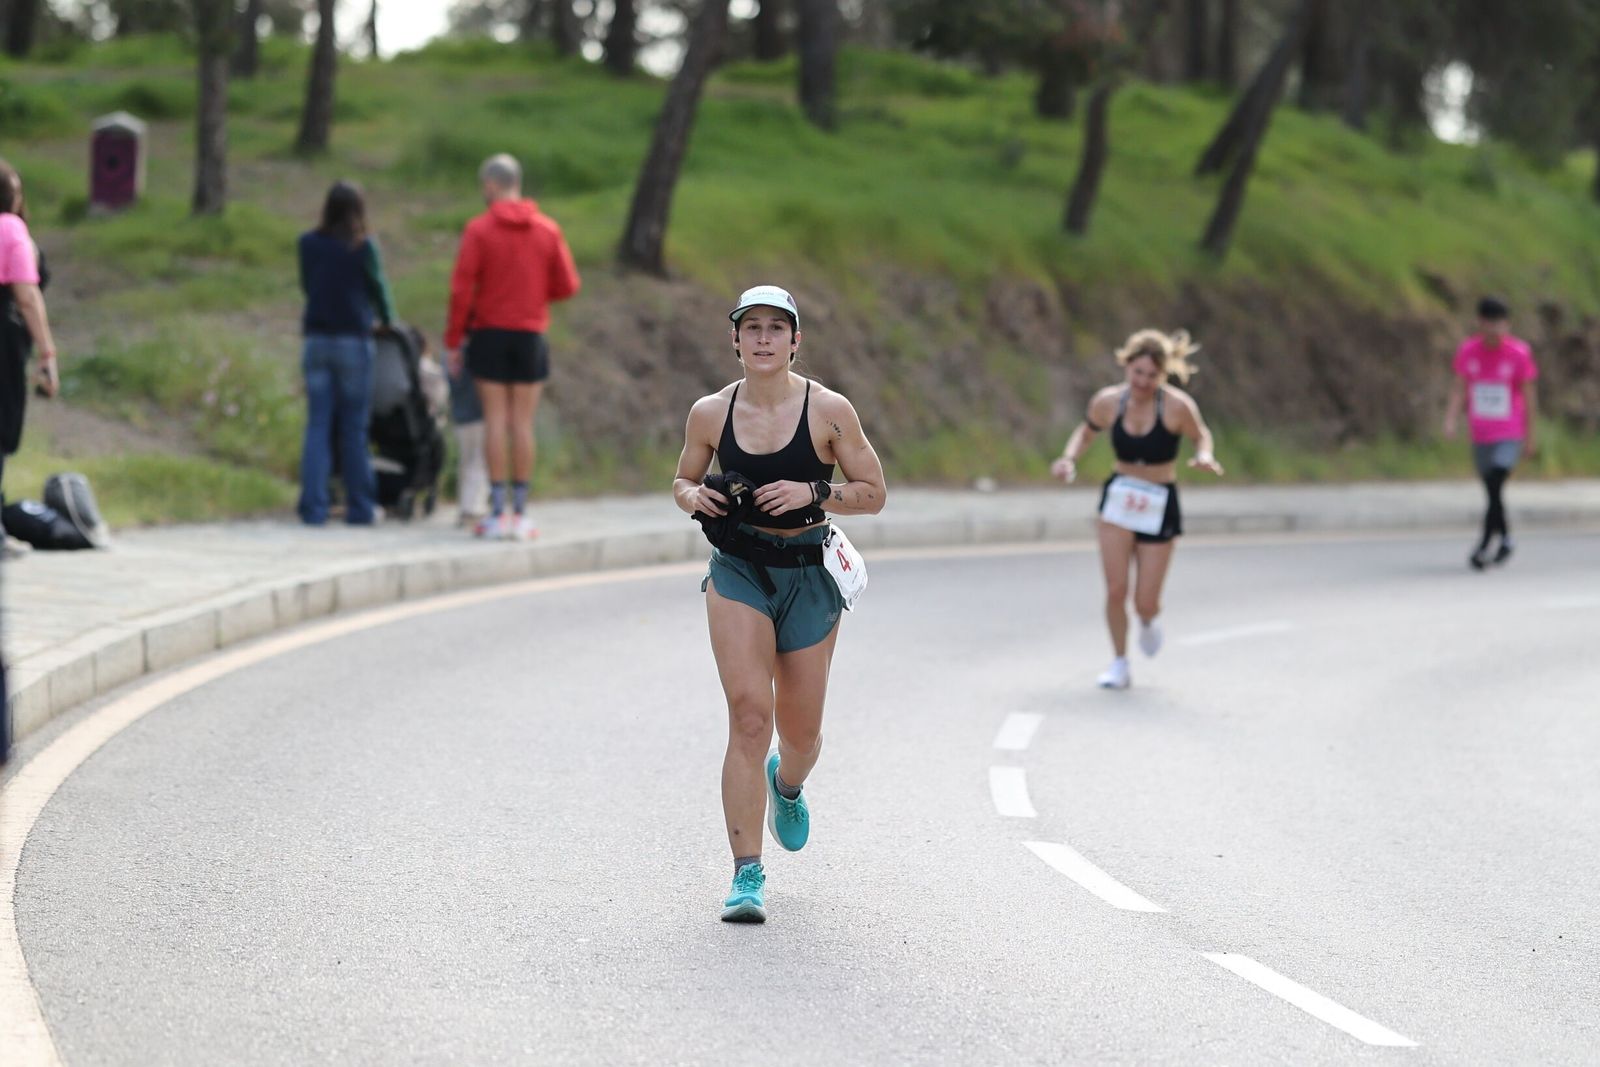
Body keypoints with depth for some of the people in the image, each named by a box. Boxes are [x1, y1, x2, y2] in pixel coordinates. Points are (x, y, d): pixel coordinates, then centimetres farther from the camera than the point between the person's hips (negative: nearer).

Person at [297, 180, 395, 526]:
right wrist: (387, 320, 23)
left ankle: (313, 507, -2)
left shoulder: (308, 244, 2)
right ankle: (360, 507, 8)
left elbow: (306, 285, 12)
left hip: (317, 339, 3)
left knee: (317, 425, 4)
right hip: (353, 340, -3)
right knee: (354, 428, 4)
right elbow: (378, 287, 4)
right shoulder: (363, 248, -7)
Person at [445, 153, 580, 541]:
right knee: (523, 423, 5)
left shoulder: (478, 230, -6)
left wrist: (453, 341, -2)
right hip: (531, 335, 2)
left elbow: (461, 289, -8)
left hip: (489, 334, -2)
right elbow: (567, 286, 2)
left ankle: (497, 512, -1)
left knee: (495, 422, 1)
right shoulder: (548, 230, 1)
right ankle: (521, 514, 5)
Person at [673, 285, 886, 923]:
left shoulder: (828, 411, -7)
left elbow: (874, 494, -1)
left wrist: (813, 493, -17)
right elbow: (682, 481, 15)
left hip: (808, 575, 0)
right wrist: (694, 496, -9)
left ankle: (787, 786, 49)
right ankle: (747, 874, -14)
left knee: (800, 730, 10)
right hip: (737, 571, 0)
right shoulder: (711, 413, -1)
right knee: (749, 714, -15)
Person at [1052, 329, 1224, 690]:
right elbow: (1087, 431, 11)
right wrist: (1069, 459, -7)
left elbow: (1200, 435, 0)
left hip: (1160, 505, -2)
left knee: (1145, 603, 0)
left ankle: (1148, 621, 39)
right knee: (1115, 589, -9)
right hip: (1119, 498, 2)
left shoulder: (1177, 406, -17)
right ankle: (1119, 665, 12)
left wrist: (1204, 456, -21)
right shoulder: (1108, 402, -8)